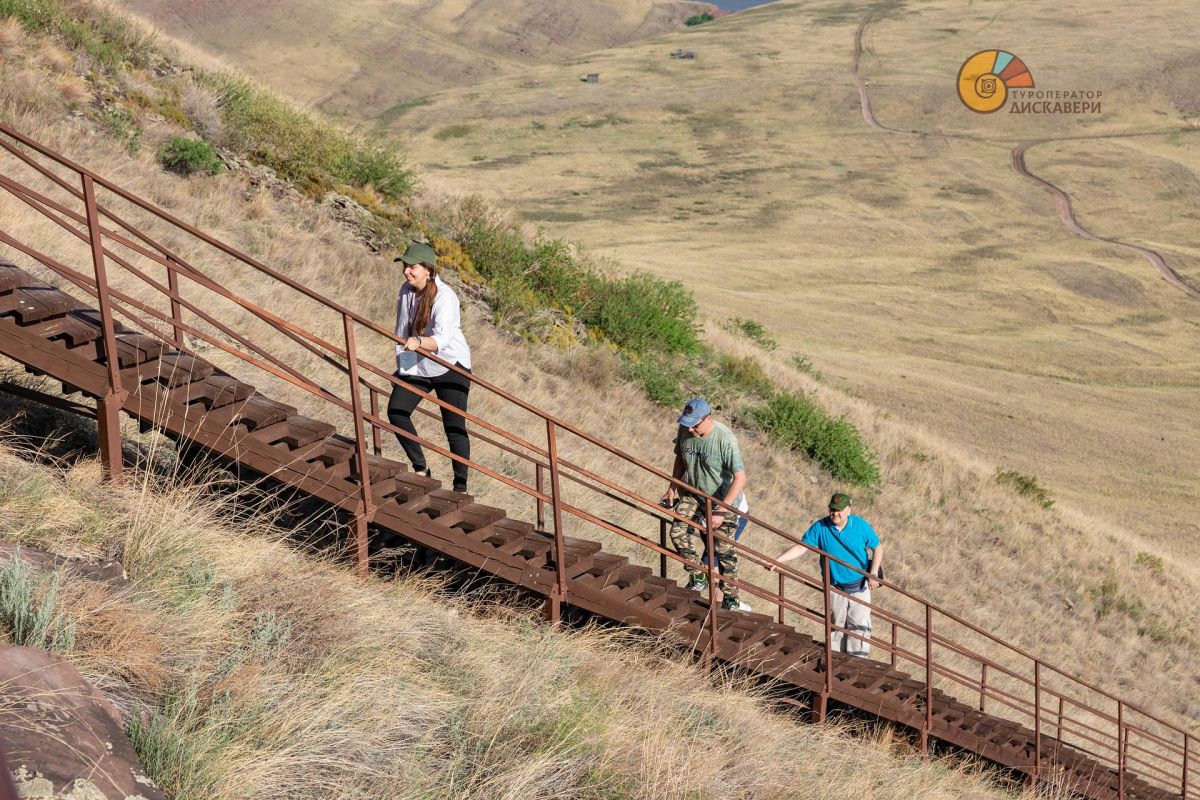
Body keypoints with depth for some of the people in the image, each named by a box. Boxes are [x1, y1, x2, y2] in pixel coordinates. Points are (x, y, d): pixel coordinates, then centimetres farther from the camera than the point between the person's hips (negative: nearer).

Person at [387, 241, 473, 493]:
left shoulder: (445, 297, -23)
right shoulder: (406, 291, -1)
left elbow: (441, 339, -36)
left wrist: (418, 342, -56)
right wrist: (401, 366, 15)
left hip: (450, 366, -6)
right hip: (417, 366, 6)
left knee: (454, 426, -5)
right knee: (396, 411, -7)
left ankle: (461, 486, 5)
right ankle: (420, 468, 8)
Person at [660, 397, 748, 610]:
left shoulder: (725, 440, -30)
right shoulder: (685, 431, -12)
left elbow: (740, 478, -30)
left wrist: (721, 511, -33)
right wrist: (672, 488, 10)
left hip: (723, 499, -5)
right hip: (693, 494, 5)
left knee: (724, 550, -1)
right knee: (678, 532, -13)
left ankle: (730, 599, 14)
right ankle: (697, 577, 7)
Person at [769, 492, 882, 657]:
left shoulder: (861, 525, -10)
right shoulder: (820, 527, -11)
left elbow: (878, 548, 0)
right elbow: (800, 547, -13)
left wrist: (873, 574, -11)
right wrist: (777, 561, -25)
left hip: (859, 587, -1)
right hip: (835, 588, 1)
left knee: (859, 625, 2)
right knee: (837, 625, 12)